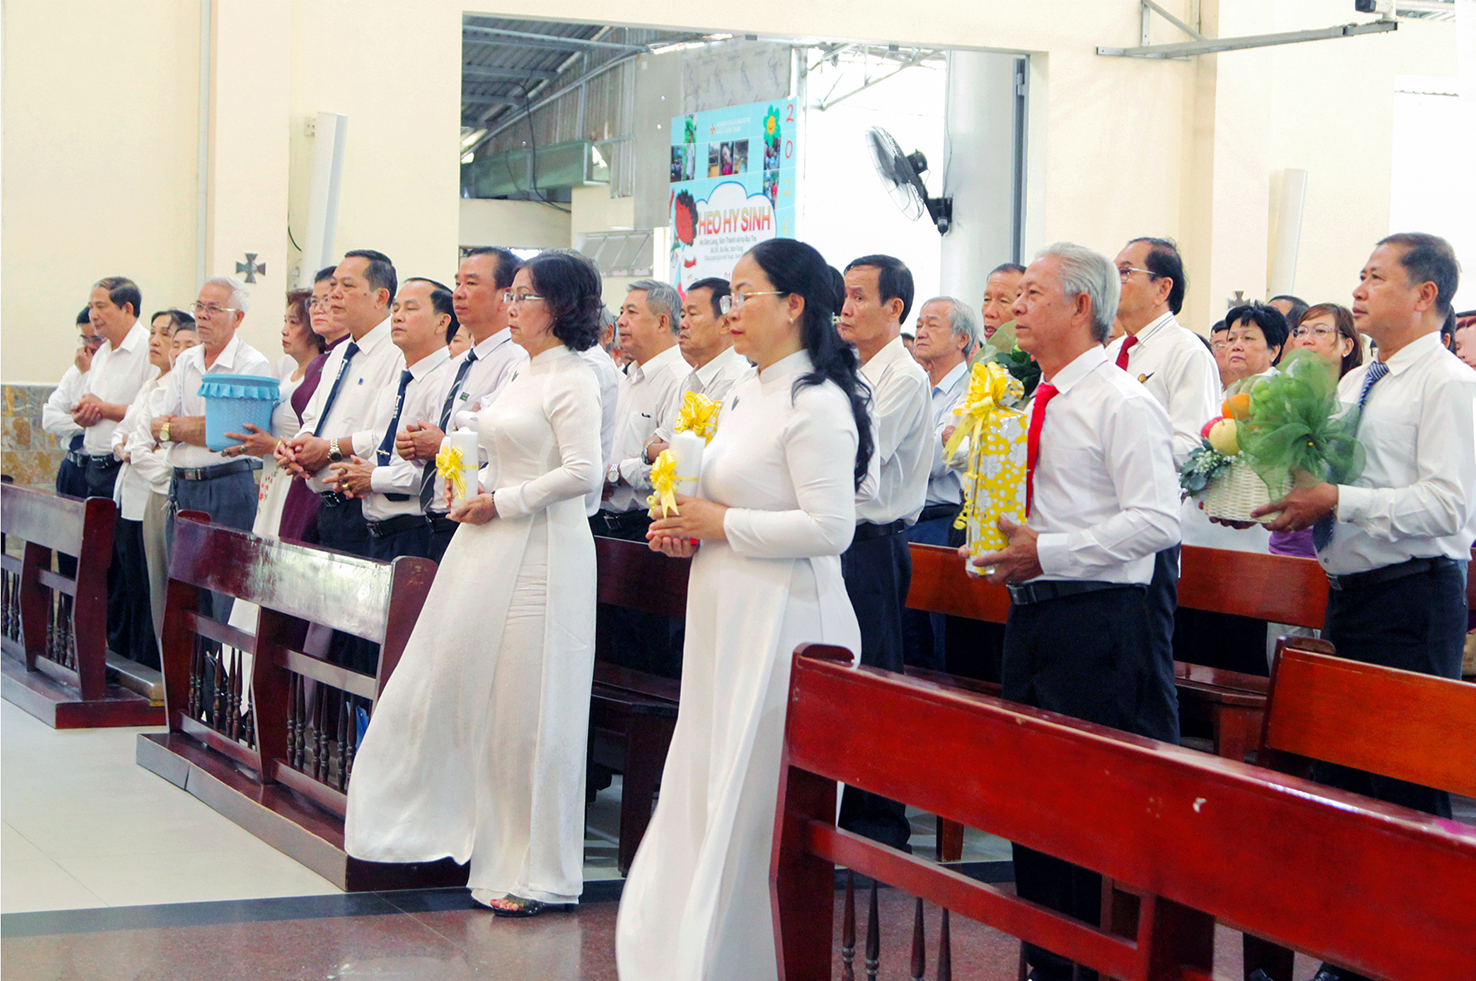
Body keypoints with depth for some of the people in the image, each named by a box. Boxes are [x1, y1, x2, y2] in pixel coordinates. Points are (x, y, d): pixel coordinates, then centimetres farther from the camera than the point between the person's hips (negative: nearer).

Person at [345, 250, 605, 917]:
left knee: (527, 709, -3)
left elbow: (582, 472, -21)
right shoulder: (525, 375, 16)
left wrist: (502, 502, -15)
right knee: (454, 683, 11)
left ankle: (537, 872, 7)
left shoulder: (573, 381, -12)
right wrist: (474, 486, 7)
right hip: (490, 548, 9)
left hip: (539, 552, -9)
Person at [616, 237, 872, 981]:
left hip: (784, 626, -10)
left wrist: (721, 522, -15)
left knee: (757, 805, -3)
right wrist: (688, 531, 8)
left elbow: (829, 527, -22)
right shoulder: (745, 396, 15)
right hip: (728, 624, 10)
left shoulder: (816, 404, -14)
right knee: (706, 794, 13)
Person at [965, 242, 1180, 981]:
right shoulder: (1037, 406, 16)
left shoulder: (1123, 404, -11)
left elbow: (1156, 520, -19)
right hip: (1031, 617, 9)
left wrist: (1046, 551, -21)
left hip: (1097, 623, -9)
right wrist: (997, 543, 8)